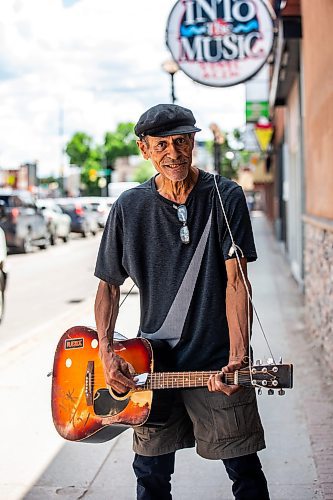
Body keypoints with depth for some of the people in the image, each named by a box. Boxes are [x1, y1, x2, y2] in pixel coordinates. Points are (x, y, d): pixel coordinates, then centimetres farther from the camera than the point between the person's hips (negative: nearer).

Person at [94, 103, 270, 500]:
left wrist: (237, 356, -23)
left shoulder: (225, 198, -5)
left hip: (217, 362, -2)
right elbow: (109, 285, 9)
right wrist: (106, 351, -5)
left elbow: (236, 280, -11)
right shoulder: (129, 208, 2)